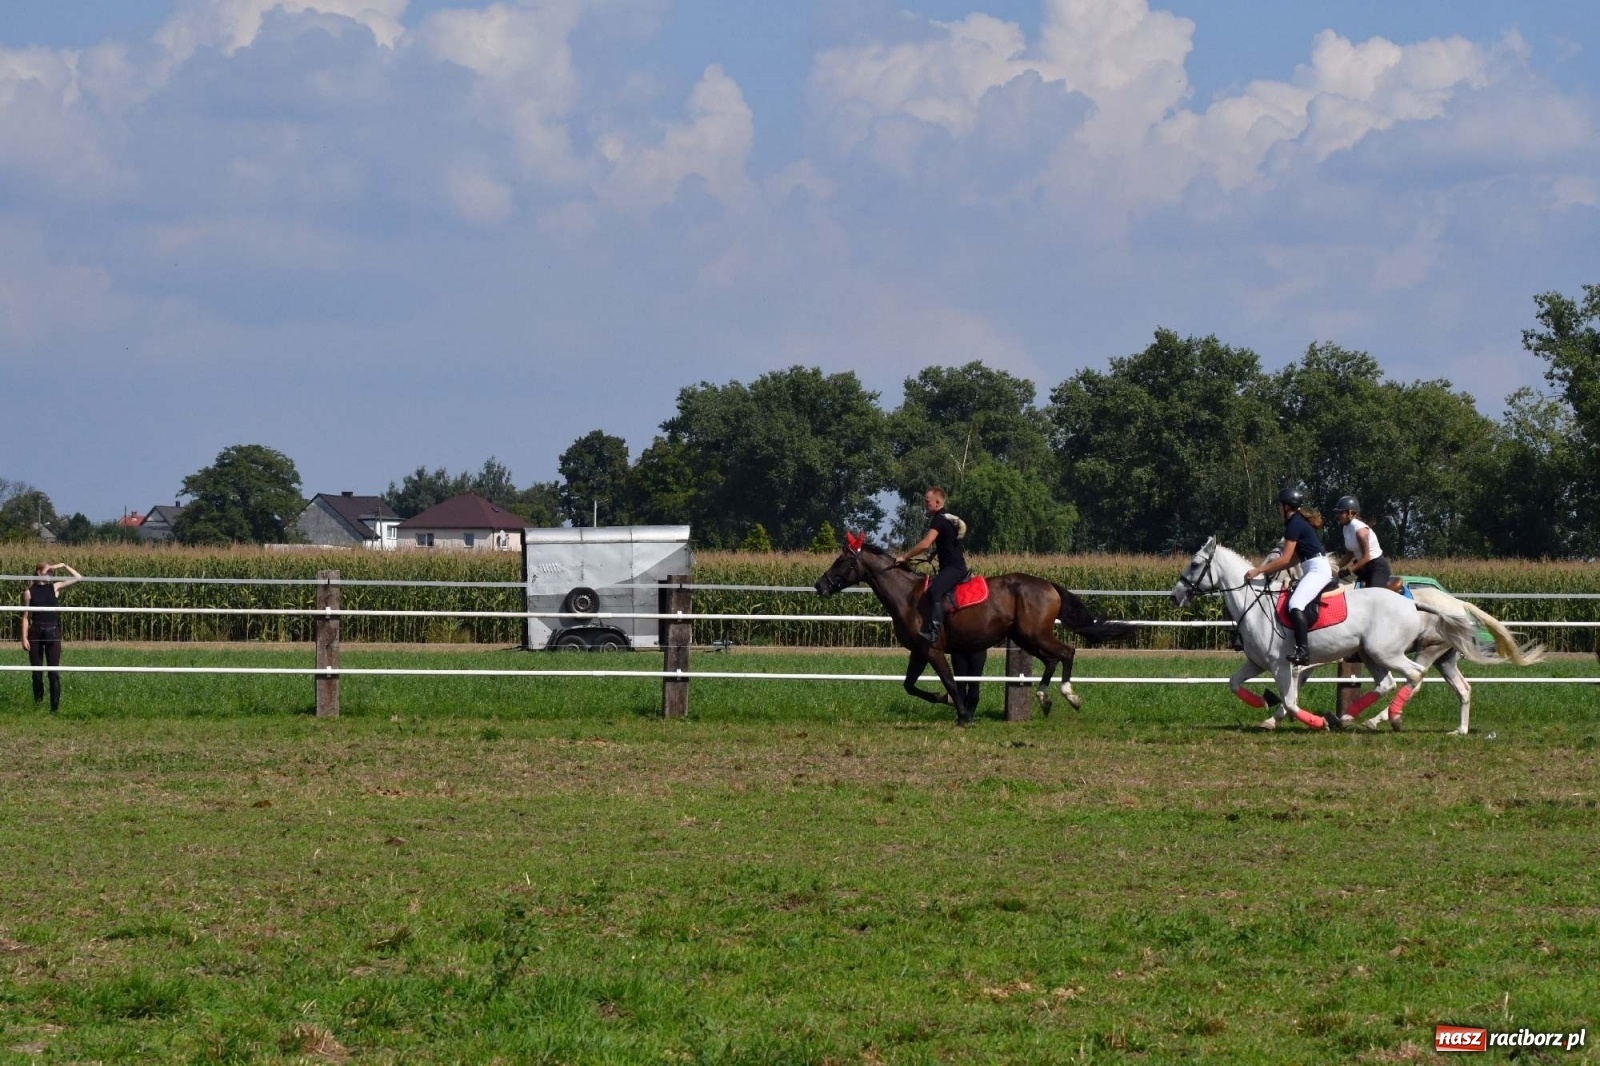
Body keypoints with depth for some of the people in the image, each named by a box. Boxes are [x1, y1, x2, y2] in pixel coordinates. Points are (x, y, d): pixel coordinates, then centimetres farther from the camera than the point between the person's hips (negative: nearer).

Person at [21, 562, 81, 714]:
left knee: (54, 673, -3)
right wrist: (24, 638, -5)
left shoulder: (54, 588, 7)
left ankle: (55, 707, -2)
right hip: (36, 633, -1)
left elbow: (78, 578, 5)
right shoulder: (29, 592, 2)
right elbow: (26, 617, 2)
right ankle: (38, 704, 17)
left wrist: (63, 566, -4)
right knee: (37, 672, 4)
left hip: (52, 633, 1)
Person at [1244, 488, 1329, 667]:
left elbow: (1286, 559, -14)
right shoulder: (1298, 522, 19)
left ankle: (1303, 651, -42)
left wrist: (1259, 570, -12)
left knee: (1295, 604, -29)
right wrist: (1268, 570, 15)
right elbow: (1295, 558, 19)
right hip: (1312, 570, 12)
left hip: (1317, 570, -12)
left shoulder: (1294, 524, -11)